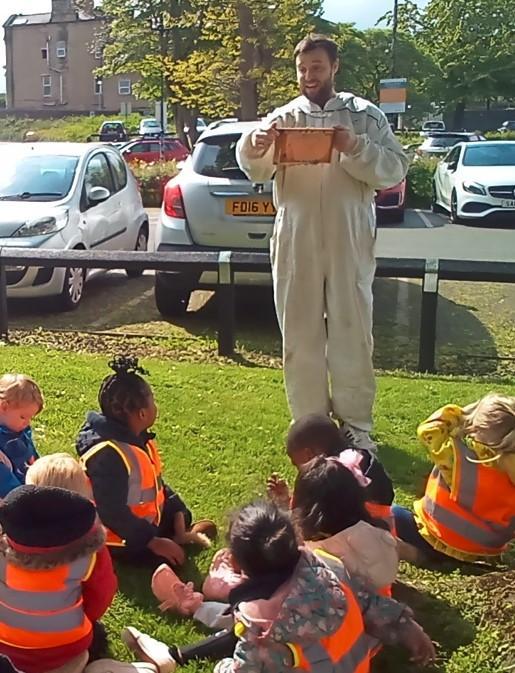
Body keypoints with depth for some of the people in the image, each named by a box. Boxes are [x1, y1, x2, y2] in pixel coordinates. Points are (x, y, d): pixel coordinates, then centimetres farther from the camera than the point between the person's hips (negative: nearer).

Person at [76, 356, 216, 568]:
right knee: (173, 558, -18)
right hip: (121, 539, -9)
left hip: (148, 523, 9)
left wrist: (178, 514, -2)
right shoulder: (108, 455, -31)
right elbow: (112, 513, -32)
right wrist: (153, 542, -29)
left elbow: (156, 485, 10)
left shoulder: (139, 439, 0)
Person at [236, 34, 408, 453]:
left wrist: (355, 148, -18)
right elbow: (257, 172, -2)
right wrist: (255, 146, -23)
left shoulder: (364, 116, 5)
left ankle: (355, 424, 18)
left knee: (352, 334, 5)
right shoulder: (283, 118, 8)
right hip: (296, 244, 1)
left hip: (349, 243, -1)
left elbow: (395, 169, -2)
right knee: (300, 336, 6)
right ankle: (309, 423, 19)